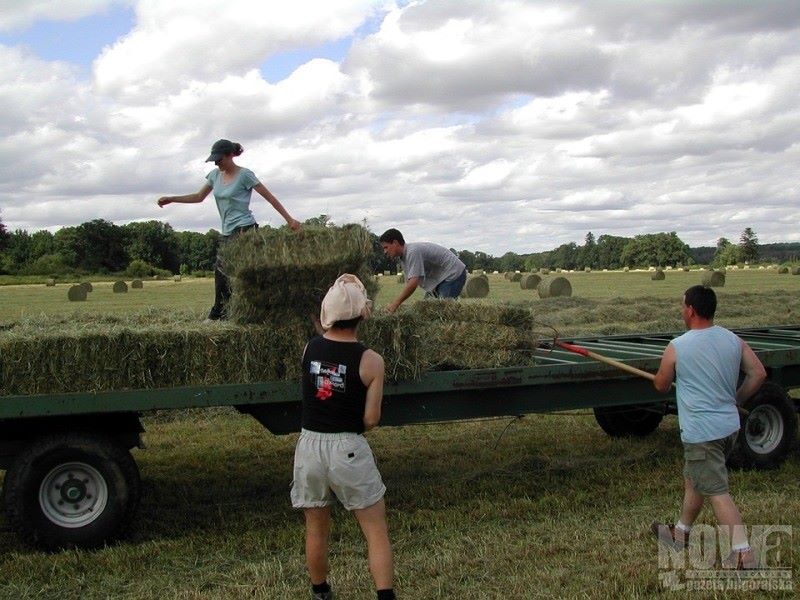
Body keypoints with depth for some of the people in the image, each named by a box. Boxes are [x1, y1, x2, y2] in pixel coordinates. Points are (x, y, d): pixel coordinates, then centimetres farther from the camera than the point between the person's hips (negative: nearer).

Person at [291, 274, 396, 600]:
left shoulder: (309, 348, -3)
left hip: (309, 447, 4)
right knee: (376, 531, 6)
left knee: (316, 530, 19)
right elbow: (371, 419, -8)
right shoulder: (370, 360, -11)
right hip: (348, 450, -4)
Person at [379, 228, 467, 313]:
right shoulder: (402, 257, 6)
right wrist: (394, 303, -4)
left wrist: (394, 304, -31)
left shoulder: (413, 252, -26)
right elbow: (408, 283, 7)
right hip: (439, 279, 10)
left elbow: (413, 283, -33)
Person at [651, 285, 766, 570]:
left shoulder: (676, 348, -12)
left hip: (701, 432, -7)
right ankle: (680, 532, 38)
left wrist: (673, 383, 25)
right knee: (693, 479, 23)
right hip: (729, 426, 7)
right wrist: (735, 400, 14)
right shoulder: (734, 340, 2)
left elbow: (661, 386, 1)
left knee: (717, 492, -5)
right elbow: (758, 373, 3)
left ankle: (743, 554, -10)